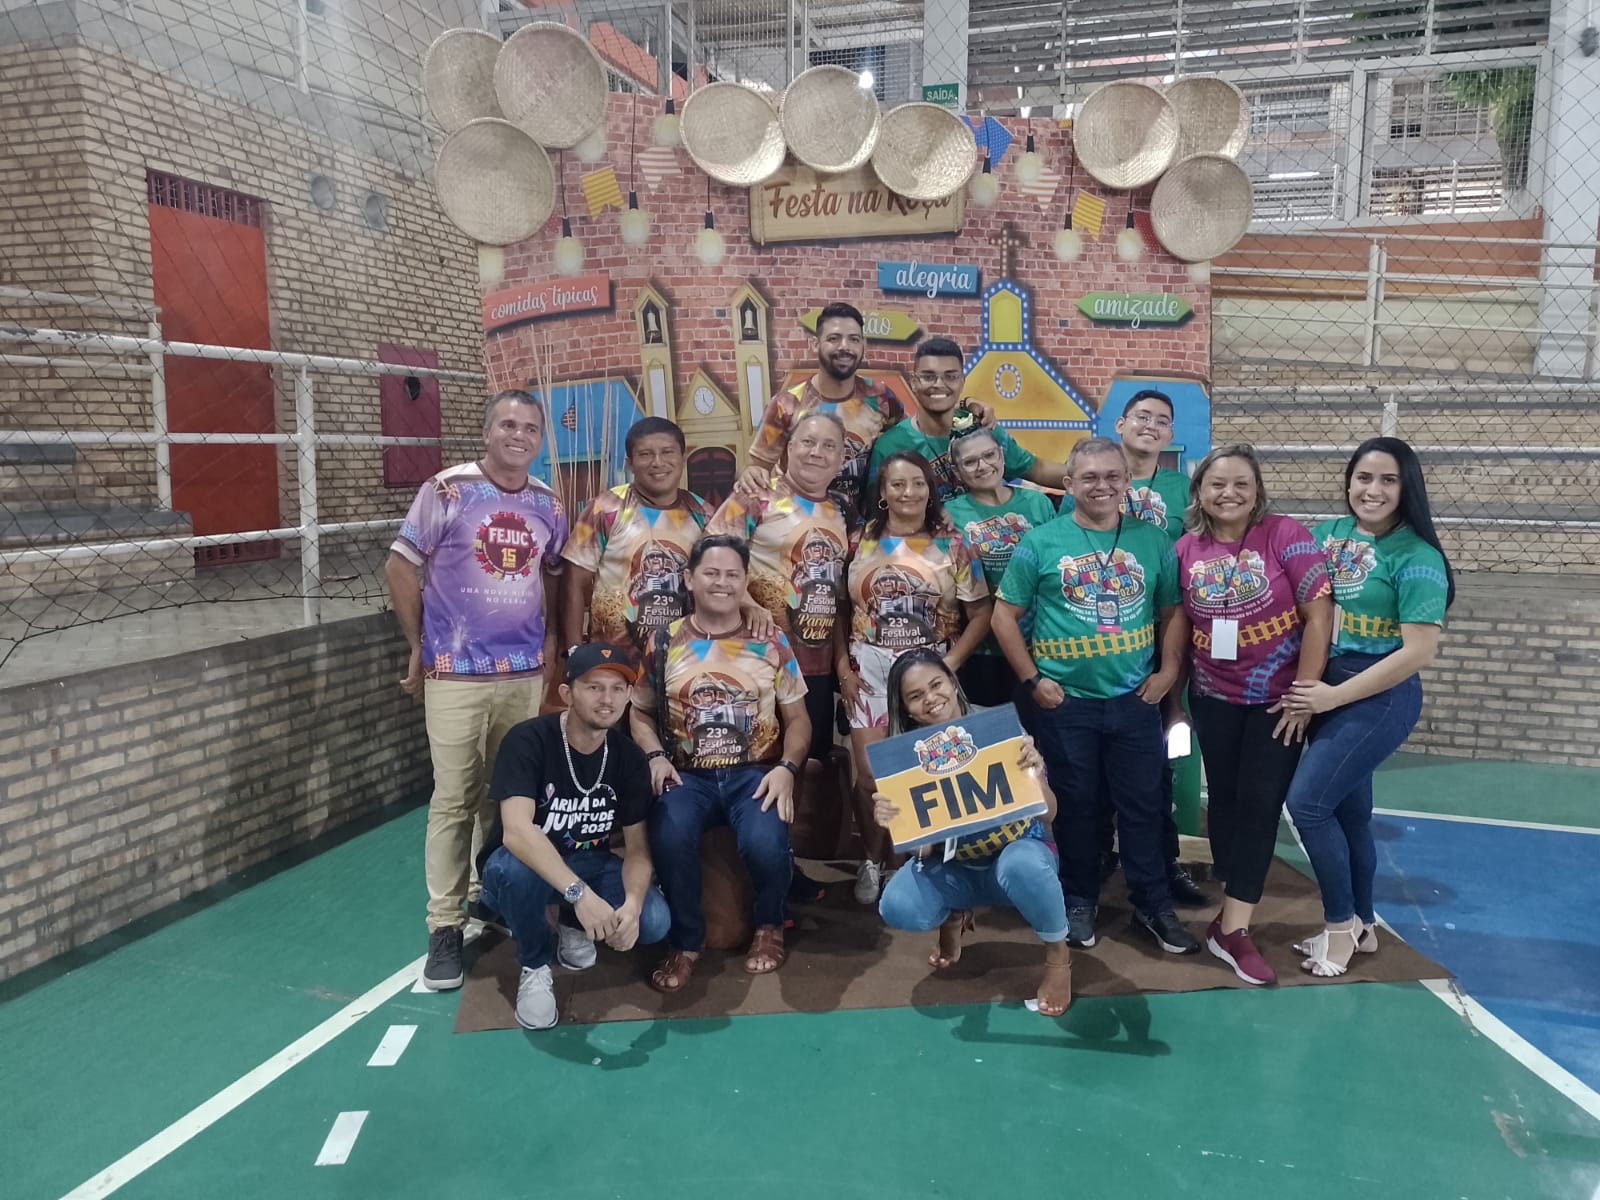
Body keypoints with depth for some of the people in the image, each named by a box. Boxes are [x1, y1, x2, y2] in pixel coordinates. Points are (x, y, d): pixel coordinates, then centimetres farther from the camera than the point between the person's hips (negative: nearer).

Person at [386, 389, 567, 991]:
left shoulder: (549, 505, 6)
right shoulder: (447, 490, -7)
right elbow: (400, 567, -2)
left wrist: (551, 646, 11)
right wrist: (419, 646, 2)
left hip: (525, 673, 4)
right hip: (456, 673, -4)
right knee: (454, 799, 0)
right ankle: (445, 926, 10)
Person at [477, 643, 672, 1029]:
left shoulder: (629, 757, -9)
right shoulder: (528, 740, -24)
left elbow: (637, 848, -9)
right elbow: (516, 832, -37)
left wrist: (632, 904, -30)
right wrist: (579, 893, -48)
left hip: (588, 865, 3)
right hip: (527, 868, -3)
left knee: (653, 921, -22)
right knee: (515, 865, -39)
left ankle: (574, 926, 12)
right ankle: (535, 967, -8)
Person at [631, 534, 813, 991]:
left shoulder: (771, 642, 6)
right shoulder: (663, 643, 7)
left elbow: (797, 718, 8)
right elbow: (641, 713, 13)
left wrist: (786, 768, -10)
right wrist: (655, 757, -7)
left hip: (755, 772, 0)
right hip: (688, 774, 1)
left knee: (765, 842, -30)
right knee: (669, 839, -32)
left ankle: (769, 925, 6)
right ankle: (686, 941, -2)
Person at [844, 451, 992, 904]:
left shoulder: (952, 546, -1)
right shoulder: (862, 542, 3)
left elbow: (980, 614, -1)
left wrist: (950, 663, -10)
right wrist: (843, 667, -4)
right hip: (870, 669, 1)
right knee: (869, 773, 2)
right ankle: (873, 860, 23)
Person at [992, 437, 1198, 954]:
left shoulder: (1153, 541, 4)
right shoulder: (1041, 542, -4)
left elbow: (1173, 611, 11)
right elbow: (1005, 616, -2)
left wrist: (1169, 669, -1)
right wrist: (1032, 680, -7)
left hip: (1135, 699, 2)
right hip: (1064, 701, -2)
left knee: (1143, 803, 10)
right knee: (1076, 805, 11)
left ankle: (1153, 904, 26)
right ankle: (1078, 901, 28)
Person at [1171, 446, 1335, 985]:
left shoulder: (1286, 535, -13)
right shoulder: (1186, 549, -2)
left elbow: (1319, 616, -14)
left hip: (1277, 697, -3)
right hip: (1213, 698, 3)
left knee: (1260, 803, -3)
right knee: (1224, 797, 12)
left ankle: (1231, 927, 2)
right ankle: (1235, 901, 29)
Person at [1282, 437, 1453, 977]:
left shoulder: (1417, 558, -13)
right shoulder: (1327, 535, 3)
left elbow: (1418, 652, -17)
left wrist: (1333, 696, -16)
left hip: (1380, 695, -6)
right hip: (1326, 691, 6)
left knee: (1307, 800, -10)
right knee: (1349, 810, 14)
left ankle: (1341, 925, 9)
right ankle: (1361, 924, 31)